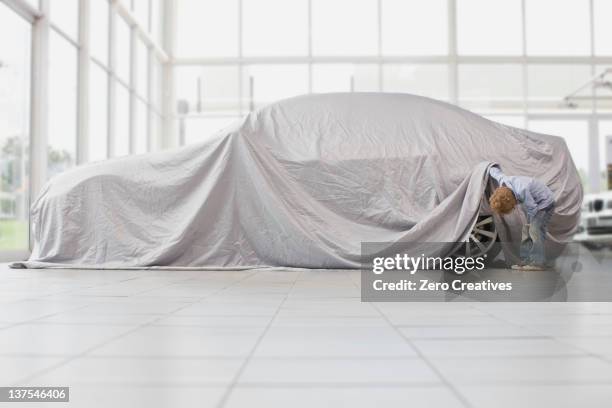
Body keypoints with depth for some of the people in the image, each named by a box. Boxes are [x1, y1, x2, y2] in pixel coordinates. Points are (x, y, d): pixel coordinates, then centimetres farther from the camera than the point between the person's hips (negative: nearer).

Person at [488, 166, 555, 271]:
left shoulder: (522, 191, -39)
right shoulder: (502, 180, -16)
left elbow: (532, 208, -28)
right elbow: (495, 171, 6)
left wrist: (530, 223, -11)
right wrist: (490, 168, 28)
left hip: (545, 203, -9)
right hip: (534, 203, 9)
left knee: (535, 230, -18)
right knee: (526, 231, 5)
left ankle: (538, 263, -18)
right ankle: (526, 261, 8)